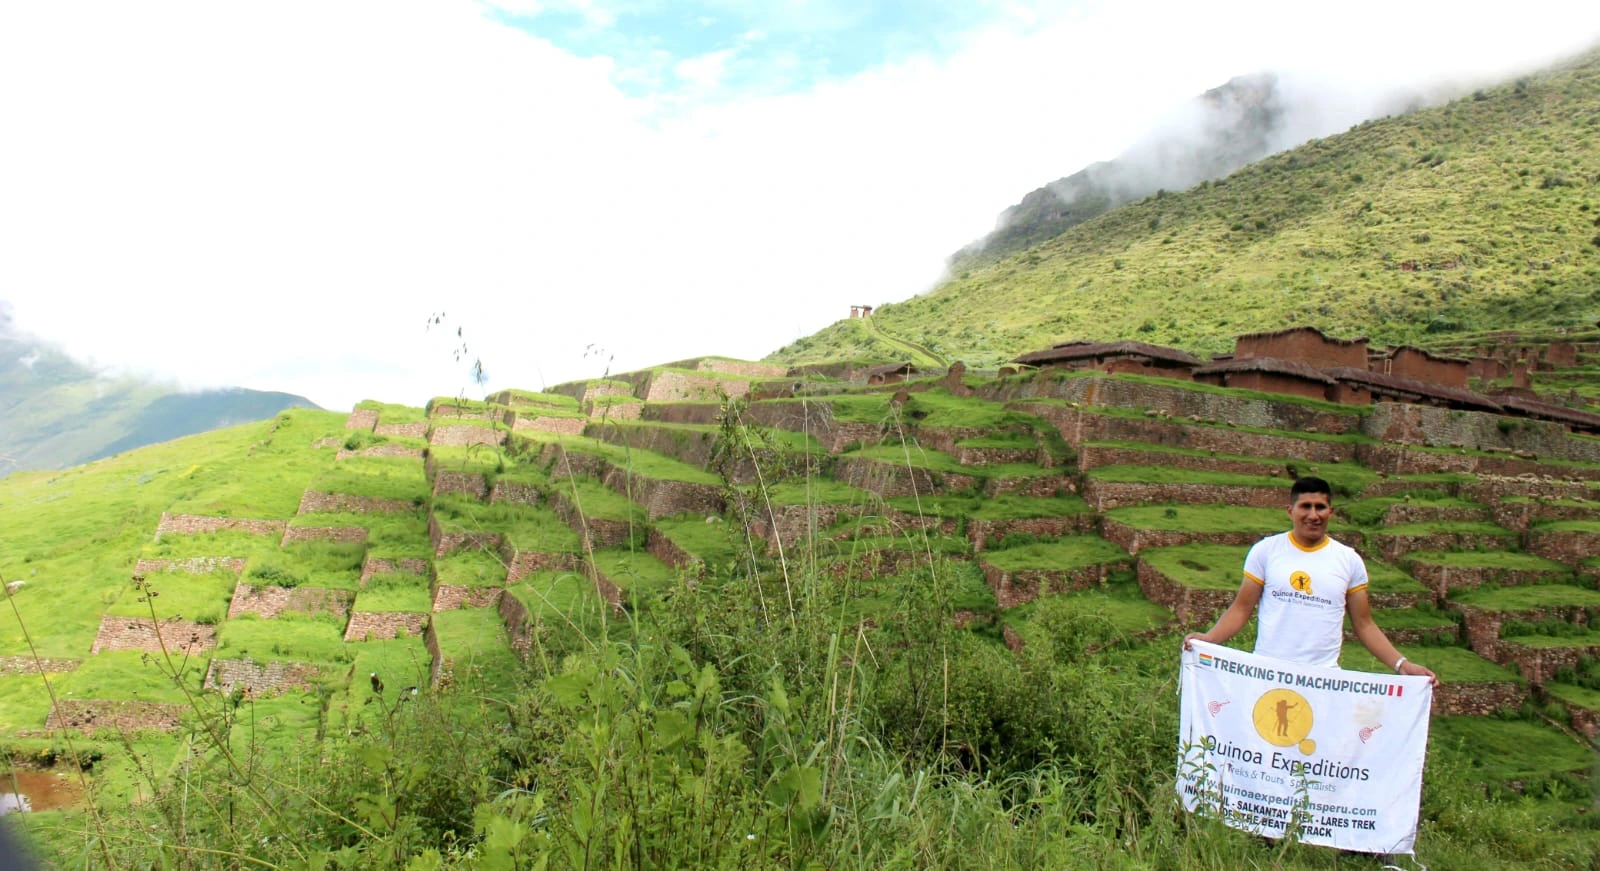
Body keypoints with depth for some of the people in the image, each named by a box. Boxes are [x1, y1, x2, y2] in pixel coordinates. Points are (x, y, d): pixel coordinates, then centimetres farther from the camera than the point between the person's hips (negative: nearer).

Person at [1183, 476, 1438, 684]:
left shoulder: (1349, 560, 8)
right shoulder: (1266, 550, 3)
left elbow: (1364, 624, 11)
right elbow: (1242, 609, 3)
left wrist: (1401, 664, 0)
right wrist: (1207, 638, -13)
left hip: (1324, 677, 1)